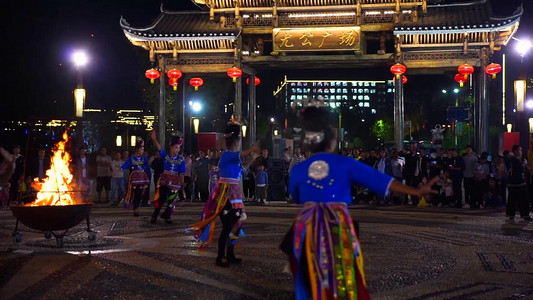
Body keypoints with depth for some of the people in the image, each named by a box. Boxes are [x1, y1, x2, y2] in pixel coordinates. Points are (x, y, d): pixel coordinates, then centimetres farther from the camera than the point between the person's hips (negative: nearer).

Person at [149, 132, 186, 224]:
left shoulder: (181, 159, 3)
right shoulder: (165, 156, -1)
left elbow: (181, 173, 4)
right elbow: (159, 147, -17)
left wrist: (182, 183, 0)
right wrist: (154, 139, -33)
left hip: (175, 181, 2)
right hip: (164, 180, -2)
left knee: (171, 199, 6)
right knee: (161, 198, -9)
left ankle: (166, 216, 23)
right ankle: (154, 216, 2)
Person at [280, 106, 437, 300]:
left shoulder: (298, 170, 7)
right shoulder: (345, 164, 0)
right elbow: (380, 179, -3)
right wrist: (417, 191, -2)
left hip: (307, 228, 2)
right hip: (338, 229, -2)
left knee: (310, 283, 11)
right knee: (343, 282, 8)